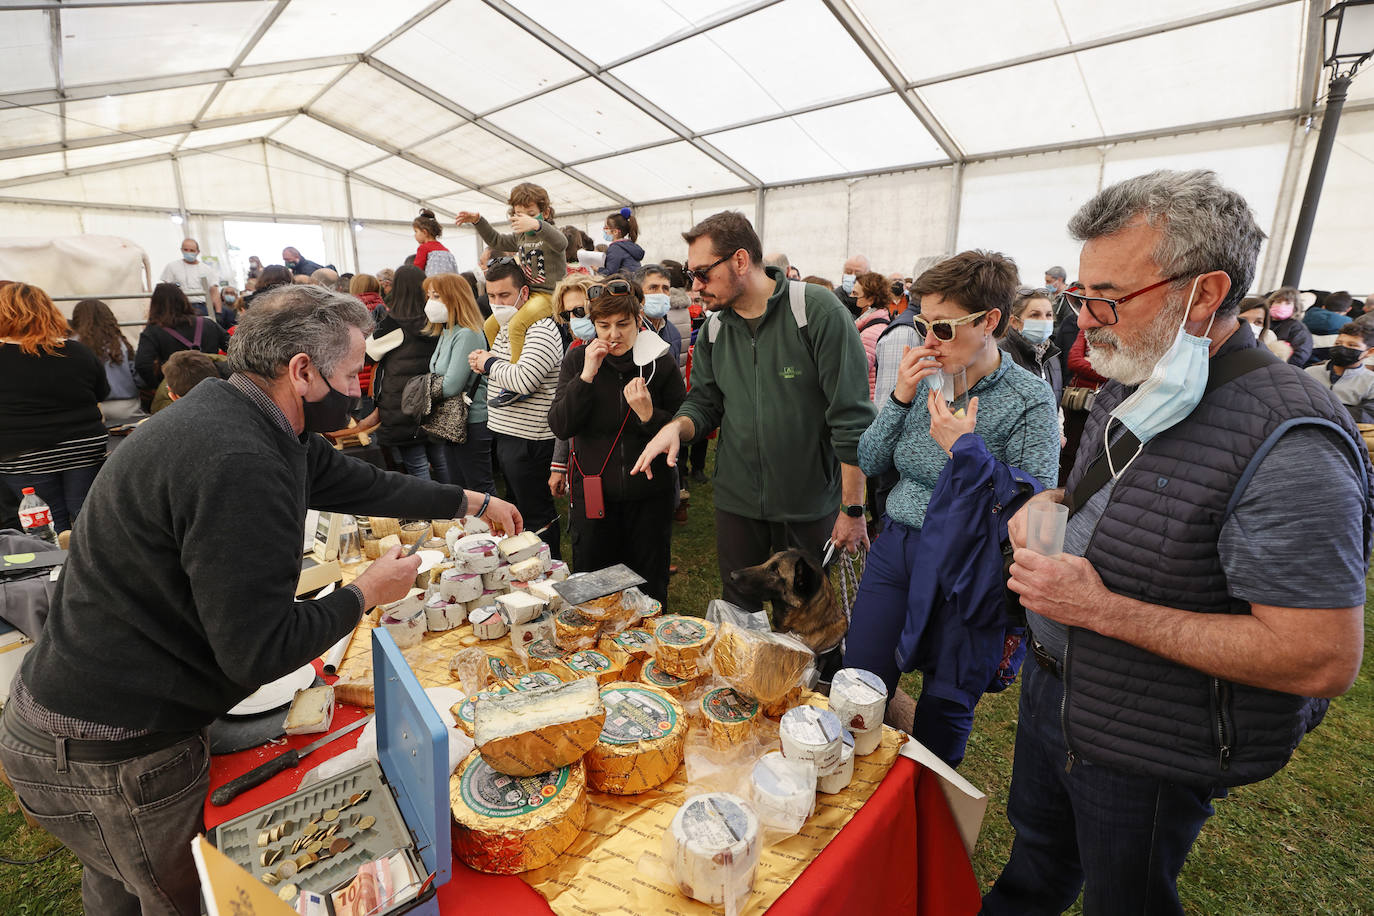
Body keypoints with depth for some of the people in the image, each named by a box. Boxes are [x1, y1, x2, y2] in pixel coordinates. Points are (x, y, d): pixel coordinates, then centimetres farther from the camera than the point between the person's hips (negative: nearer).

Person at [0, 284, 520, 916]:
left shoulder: (234, 415, 0)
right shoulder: (238, 462, -32)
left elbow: (359, 482, 9)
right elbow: (257, 651, -30)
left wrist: (473, 503, 15)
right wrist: (366, 593, -14)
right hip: (109, 759, -9)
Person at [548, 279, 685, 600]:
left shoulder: (661, 362, -5)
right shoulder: (578, 360, -1)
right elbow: (560, 427, -9)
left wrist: (649, 415, -21)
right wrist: (586, 375, -19)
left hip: (649, 495, 0)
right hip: (592, 493, 1)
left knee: (649, 588, 14)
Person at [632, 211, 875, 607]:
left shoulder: (818, 311, -14)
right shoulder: (713, 329, 4)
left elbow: (852, 417, -15)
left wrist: (853, 508, -14)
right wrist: (677, 426, -14)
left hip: (809, 504, -4)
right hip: (737, 501, 4)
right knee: (739, 612, 18)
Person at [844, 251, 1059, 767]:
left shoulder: (1030, 402, -12)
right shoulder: (924, 379, 0)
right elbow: (870, 463, 2)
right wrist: (900, 397, -11)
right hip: (895, 546, 4)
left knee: (945, 705, 15)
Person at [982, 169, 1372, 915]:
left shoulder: (1286, 444, -28)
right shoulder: (1128, 392, 0)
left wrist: (1103, 608, -31)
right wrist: (1052, 504, -7)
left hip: (1147, 755, -7)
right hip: (1051, 688, 7)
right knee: (1037, 850, 31)